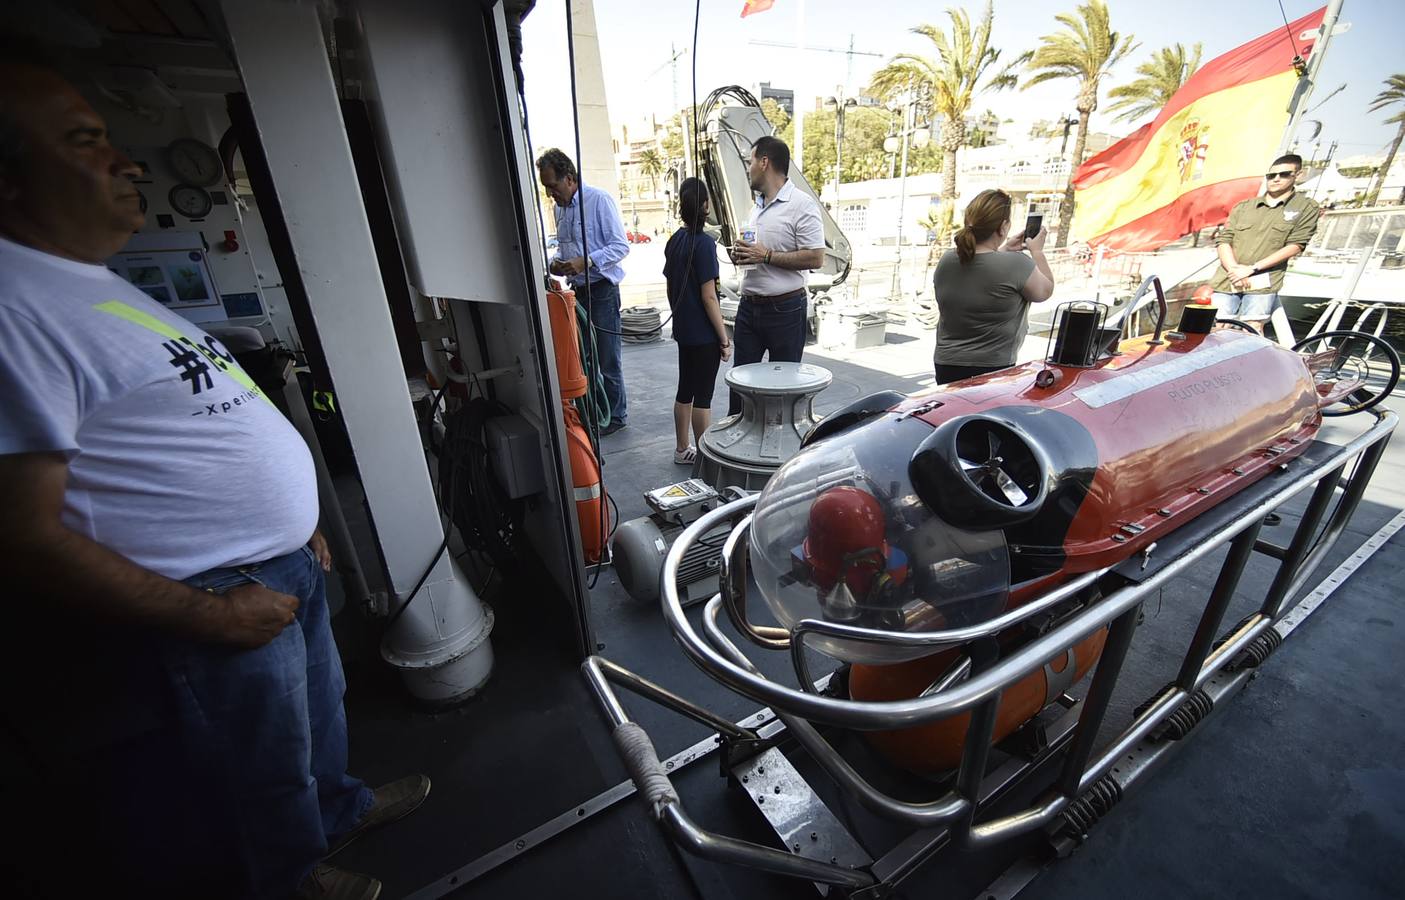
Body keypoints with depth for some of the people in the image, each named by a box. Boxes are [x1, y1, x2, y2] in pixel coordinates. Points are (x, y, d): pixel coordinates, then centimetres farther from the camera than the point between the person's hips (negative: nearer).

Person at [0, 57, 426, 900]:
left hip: (287, 563, 9)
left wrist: (295, 522, 15)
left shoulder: (102, 286, 10)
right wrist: (211, 616, -19)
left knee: (321, 704, 29)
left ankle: (339, 807, 55)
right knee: (265, 771, 18)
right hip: (220, 599, -9)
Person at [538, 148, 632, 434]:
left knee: (607, 360, -1)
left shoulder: (599, 200, -11)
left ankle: (616, 415, 14)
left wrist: (586, 262, -24)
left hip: (601, 289, -8)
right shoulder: (560, 207, 13)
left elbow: (621, 246, -15)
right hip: (576, 290, 8)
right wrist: (556, 261, 2)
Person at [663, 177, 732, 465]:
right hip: (704, 334, -8)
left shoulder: (674, 241, 7)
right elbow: (708, 296, -18)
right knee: (702, 396, 1)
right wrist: (724, 338, -13)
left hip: (683, 331, 8)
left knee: (685, 390, 15)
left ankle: (682, 449, 27)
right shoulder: (704, 243, -15)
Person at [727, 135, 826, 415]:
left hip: (784, 308, -8)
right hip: (749, 305, 8)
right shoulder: (759, 204, 16)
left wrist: (766, 256, -18)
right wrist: (741, 254, 4)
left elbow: (815, 258, -17)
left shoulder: (801, 205, -10)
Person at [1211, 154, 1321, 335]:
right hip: (1227, 280, 2)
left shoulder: (1306, 207, 9)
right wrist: (1234, 269, -10)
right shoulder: (1243, 206, 16)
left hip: (1262, 283, -2)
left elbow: (1295, 246, -1)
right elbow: (1223, 240, 6)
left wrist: (1252, 268, -12)